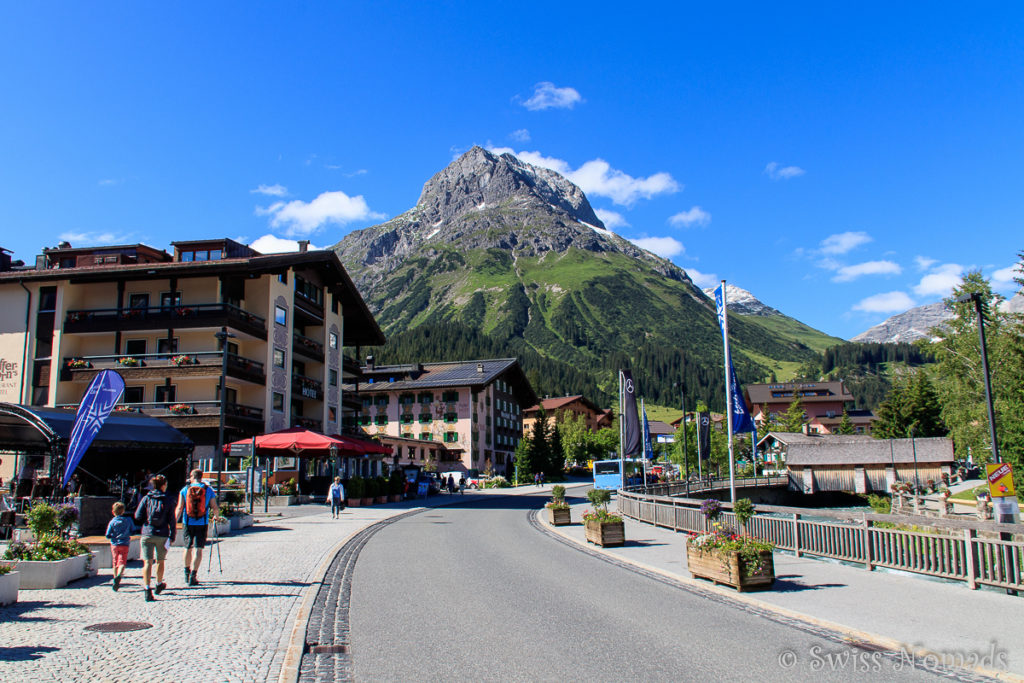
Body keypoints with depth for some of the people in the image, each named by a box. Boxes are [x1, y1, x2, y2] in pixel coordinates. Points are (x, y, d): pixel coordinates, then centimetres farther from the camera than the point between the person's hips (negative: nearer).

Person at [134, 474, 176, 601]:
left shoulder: (146, 498, 0)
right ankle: (159, 585, 36)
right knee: (160, 561, 18)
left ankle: (147, 589, -15)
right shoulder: (167, 500, -2)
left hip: (147, 534, 0)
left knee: (147, 562, -2)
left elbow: (137, 517, -1)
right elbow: (171, 520, -1)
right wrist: (172, 536, 5)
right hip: (162, 535, 0)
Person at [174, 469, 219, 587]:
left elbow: (179, 508, -4)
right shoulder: (209, 490, 0)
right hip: (202, 524, -1)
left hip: (188, 523, 2)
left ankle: (187, 575, 28)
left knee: (187, 548, 17)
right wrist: (216, 516, 20)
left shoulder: (184, 490, 0)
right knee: (198, 549, -1)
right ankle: (193, 576, -10)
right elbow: (215, 508, 0)